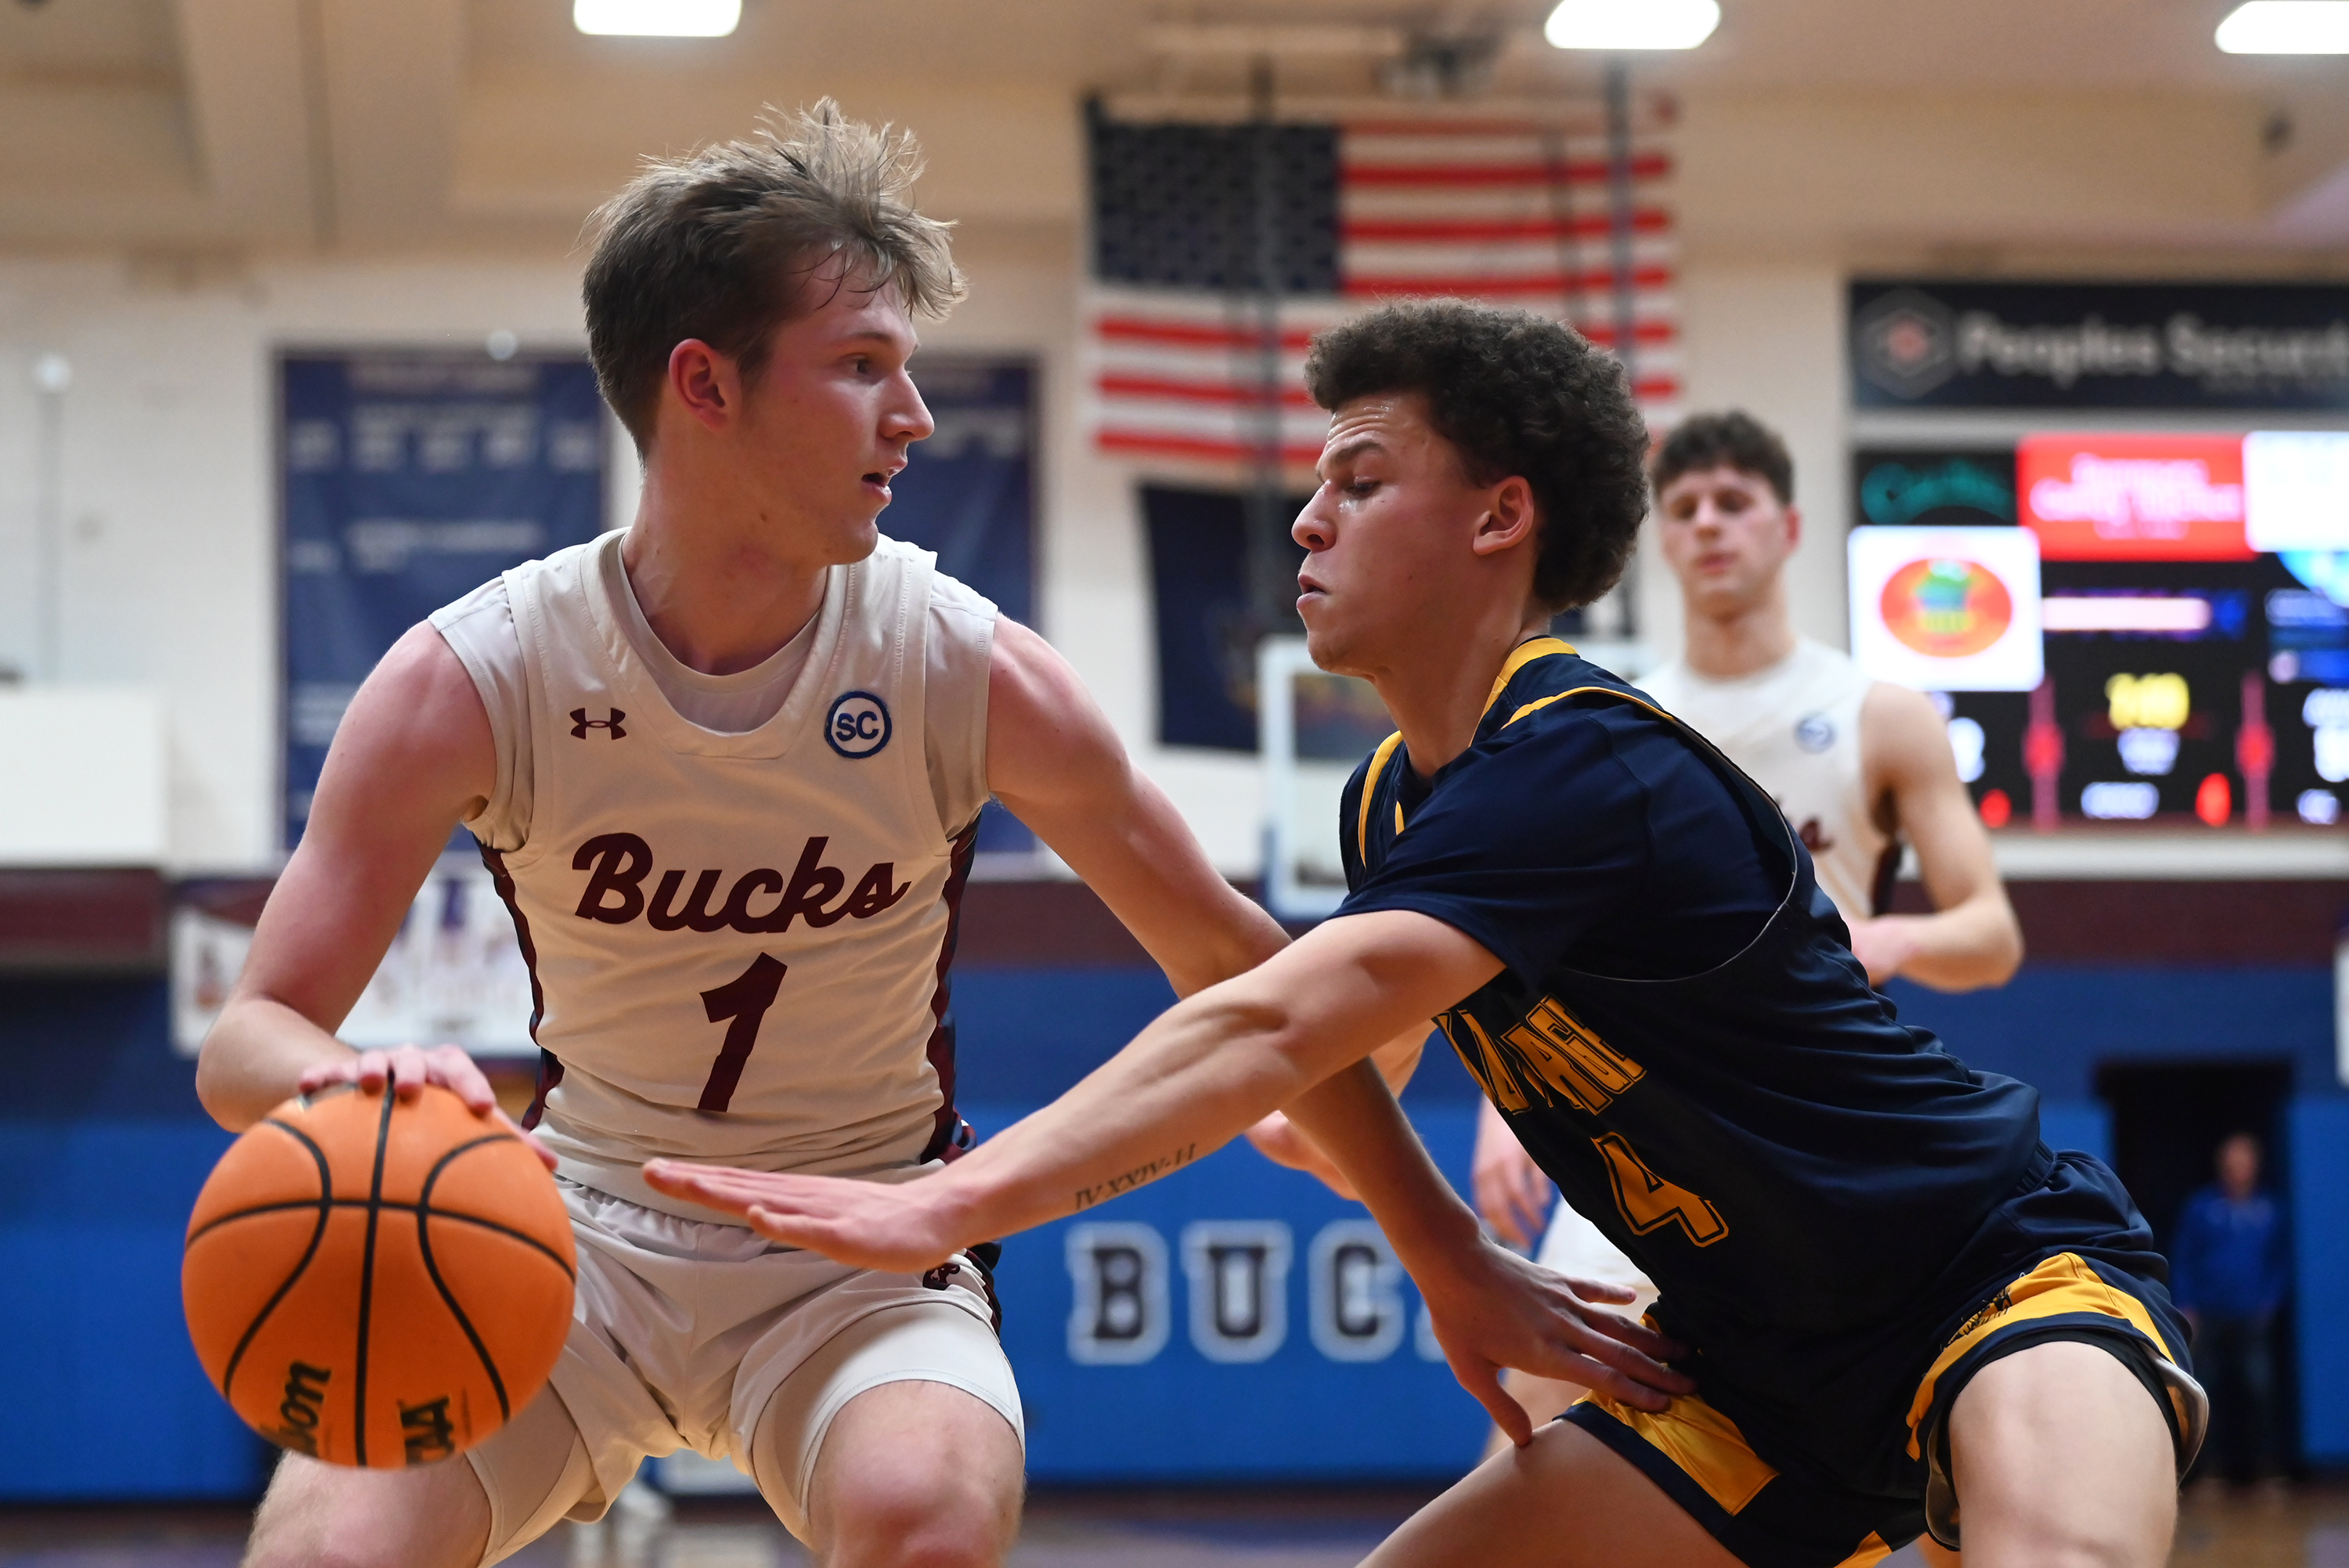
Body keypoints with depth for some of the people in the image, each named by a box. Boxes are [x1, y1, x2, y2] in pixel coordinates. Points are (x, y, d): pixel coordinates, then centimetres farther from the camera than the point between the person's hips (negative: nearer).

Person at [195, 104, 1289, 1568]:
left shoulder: (971, 670, -13)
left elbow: (1233, 967, 0)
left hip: (868, 1255, -1)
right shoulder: (470, 680, -13)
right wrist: (350, 1085, -37)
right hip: (583, 1233, 1)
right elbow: (250, 1039, -12)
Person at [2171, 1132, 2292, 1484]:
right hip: (2212, 1320, 0)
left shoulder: (2269, 1210, 5)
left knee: (2259, 1387, -11)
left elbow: (2281, 1263, 11)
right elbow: (2183, 1261, 4)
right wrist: (2186, 1308, -3)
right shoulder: (2201, 1208, 2)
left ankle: (2268, 1465, -8)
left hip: (2253, 1320, 0)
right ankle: (2223, 1464, 11)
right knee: (2219, 1397, 4)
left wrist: (2271, 1301, -1)